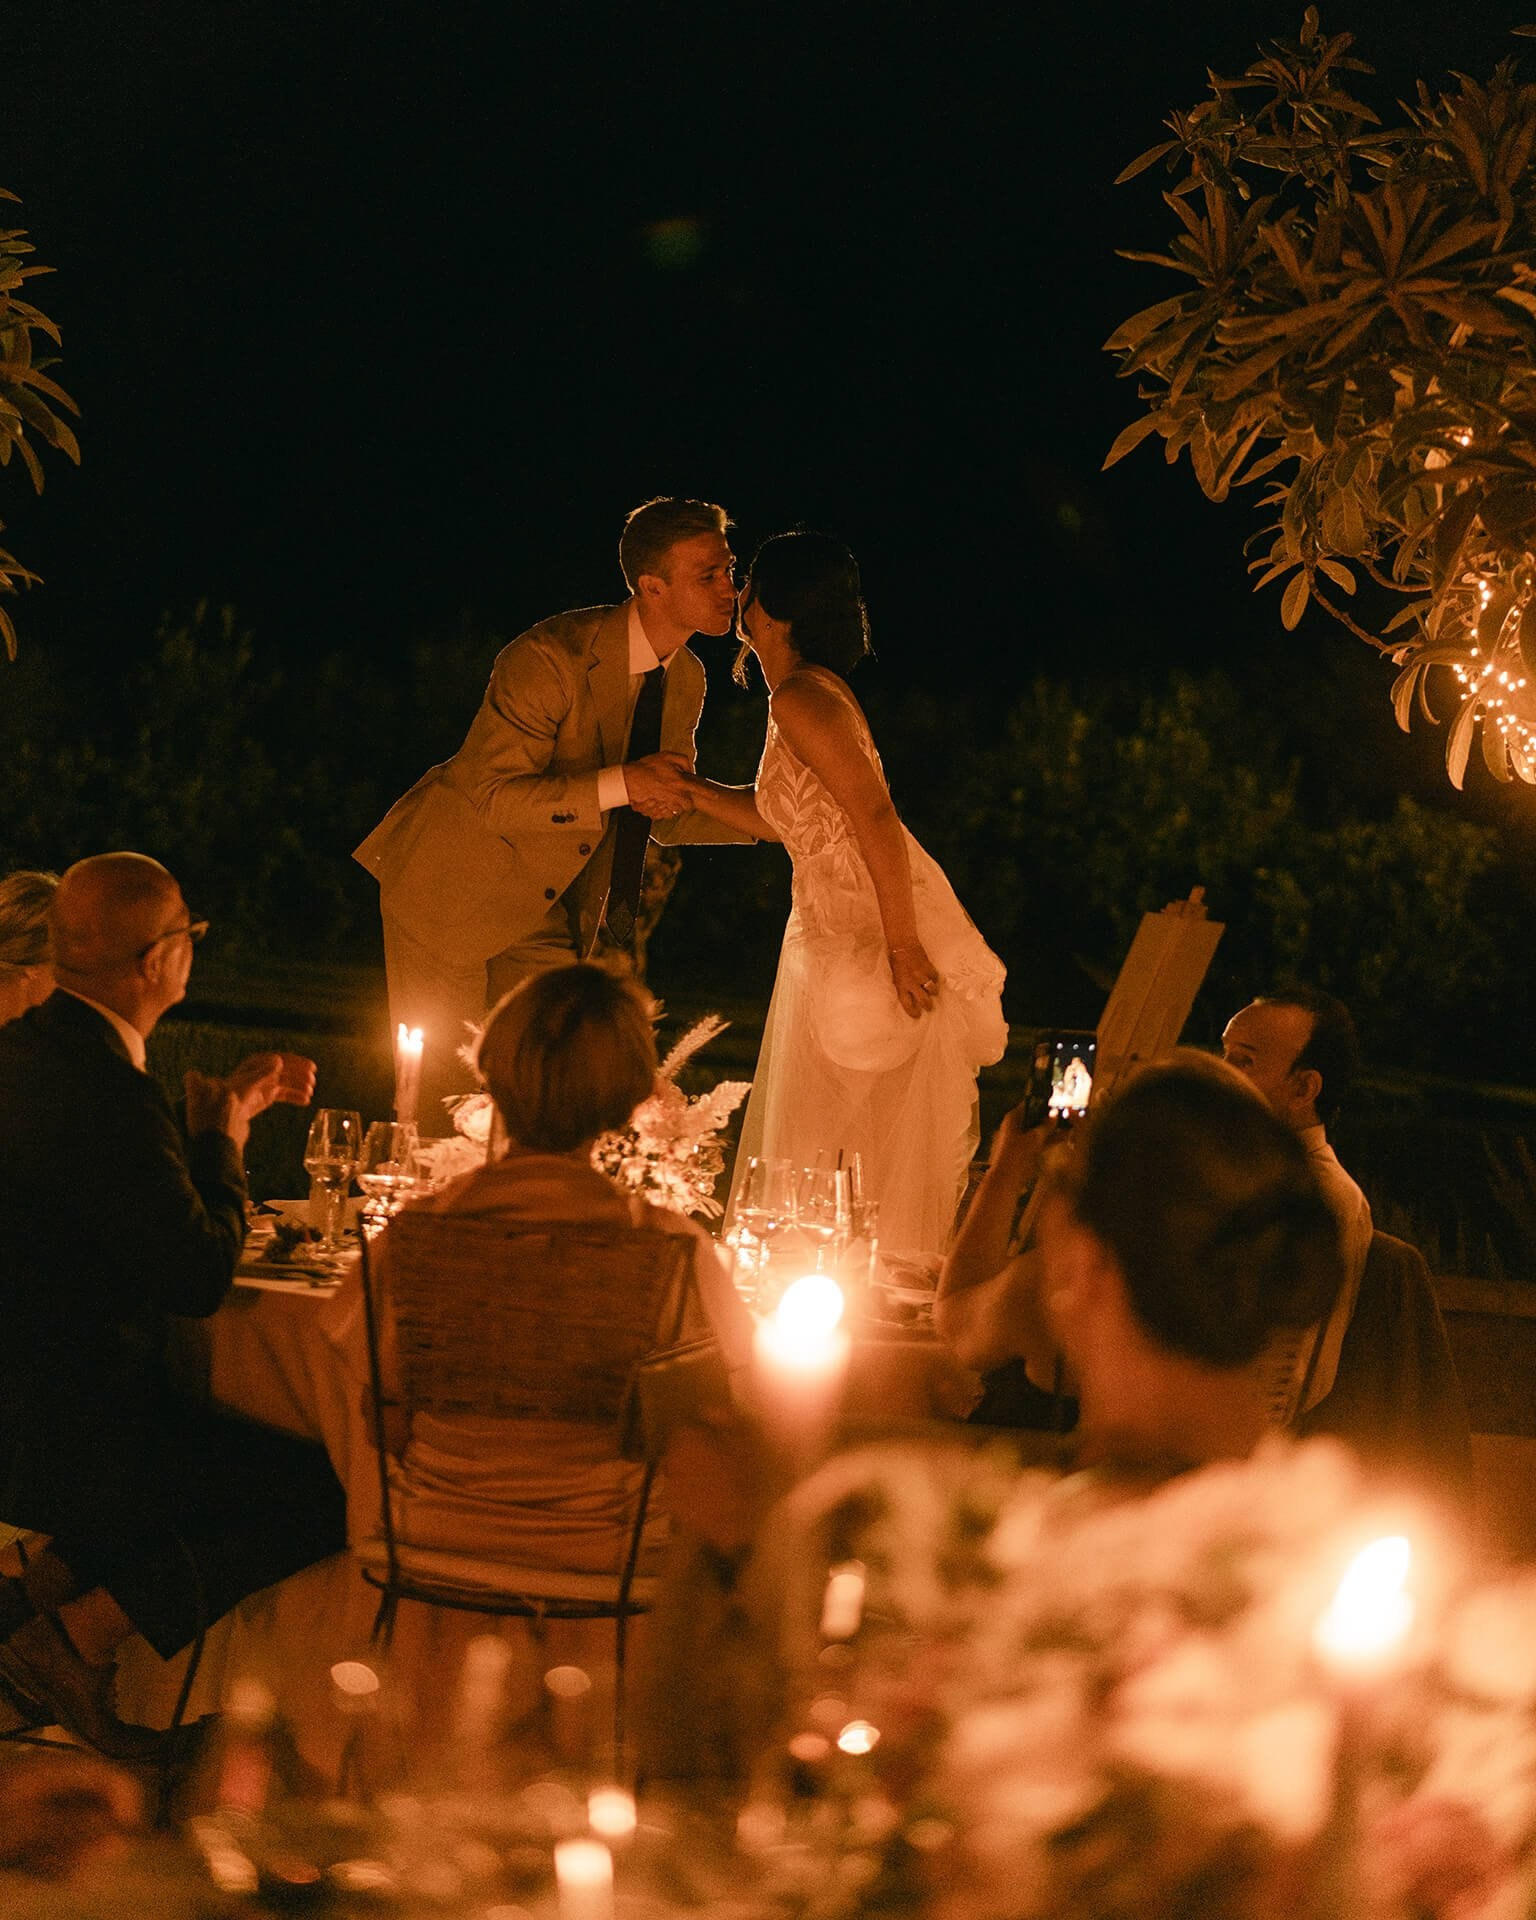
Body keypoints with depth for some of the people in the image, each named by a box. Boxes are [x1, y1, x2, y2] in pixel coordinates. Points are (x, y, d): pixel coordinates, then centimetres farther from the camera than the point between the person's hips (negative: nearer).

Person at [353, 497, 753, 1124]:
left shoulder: (685, 678, -2)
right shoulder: (551, 657, -26)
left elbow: (670, 814, 8)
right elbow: (494, 797, -28)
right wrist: (619, 784, -38)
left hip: (551, 904, 7)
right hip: (453, 885, -7)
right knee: (450, 1092, -3)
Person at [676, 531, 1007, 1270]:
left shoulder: (802, 699, -17)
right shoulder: (811, 692, 14)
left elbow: (876, 814, -24)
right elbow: (783, 819, 22)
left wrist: (902, 946, -25)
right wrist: (687, 787, 15)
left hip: (872, 932, -10)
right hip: (836, 926, 10)